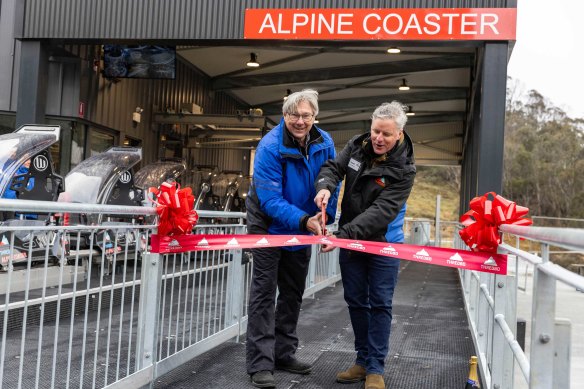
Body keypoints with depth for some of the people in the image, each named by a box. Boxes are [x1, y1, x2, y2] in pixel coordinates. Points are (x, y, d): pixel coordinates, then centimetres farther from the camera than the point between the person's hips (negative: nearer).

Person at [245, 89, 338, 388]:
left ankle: (284, 353, 28)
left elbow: (331, 182, 0)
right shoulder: (270, 147, -27)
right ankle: (260, 363, -1)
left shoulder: (324, 143, -10)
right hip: (269, 225, -6)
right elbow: (270, 199, -31)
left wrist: (324, 214, -15)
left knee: (293, 292, 14)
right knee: (264, 292, -6)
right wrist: (304, 220, -42)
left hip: (302, 227, 6)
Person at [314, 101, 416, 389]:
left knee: (380, 304, 1)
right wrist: (325, 186, -27)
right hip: (350, 239, 4)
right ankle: (363, 360, 24)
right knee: (356, 301, 11)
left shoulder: (403, 169, -20)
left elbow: (381, 211, -27)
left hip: (383, 242, -4)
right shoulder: (357, 146, -6)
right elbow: (332, 168, -1)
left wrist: (342, 235, -36)